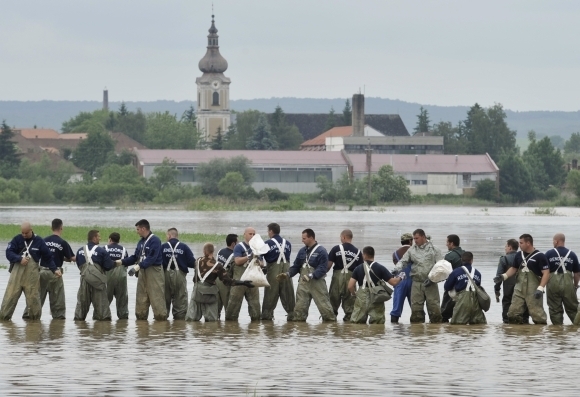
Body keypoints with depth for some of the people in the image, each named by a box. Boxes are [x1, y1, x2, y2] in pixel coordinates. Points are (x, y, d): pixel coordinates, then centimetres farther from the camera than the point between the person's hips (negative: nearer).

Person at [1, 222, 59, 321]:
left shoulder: (39, 241, 4)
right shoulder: (17, 239, 4)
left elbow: (48, 257, 10)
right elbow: (8, 253, -3)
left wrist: (54, 269, 4)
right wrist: (19, 259, -17)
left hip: (32, 273, 0)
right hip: (17, 271, 0)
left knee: (33, 297, 0)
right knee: (10, 296, -4)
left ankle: (35, 317, 12)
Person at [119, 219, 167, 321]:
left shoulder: (154, 240, -12)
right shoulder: (141, 242, 14)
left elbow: (152, 258, -21)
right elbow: (135, 257, 18)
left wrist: (138, 266, -27)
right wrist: (122, 262, 9)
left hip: (154, 271, -8)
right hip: (143, 271, 8)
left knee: (156, 296, -9)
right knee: (141, 296, 9)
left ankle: (160, 315, -4)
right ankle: (141, 315, 14)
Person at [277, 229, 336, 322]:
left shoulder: (321, 251, -9)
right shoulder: (302, 251, 12)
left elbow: (322, 268, -17)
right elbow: (296, 266, 17)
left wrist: (311, 276, -27)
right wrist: (288, 274, 1)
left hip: (317, 282, -6)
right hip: (303, 283, 6)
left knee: (323, 303, -5)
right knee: (300, 304, 2)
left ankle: (330, 318, 6)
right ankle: (298, 318, 9)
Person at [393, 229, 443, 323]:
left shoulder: (434, 249, 2)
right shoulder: (412, 250, 9)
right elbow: (403, 261, 6)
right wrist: (397, 269, -15)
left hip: (430, 283, -2)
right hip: (416, 283, 2)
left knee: (433, 306, -3)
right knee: (416, 307, 1)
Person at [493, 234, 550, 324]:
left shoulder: (539, 256, -8)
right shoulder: (519, 255, 11)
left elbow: (546, 273, -12)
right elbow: (513, 268, 23)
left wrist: (540, 288, -21)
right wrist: (503, 276, 6)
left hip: (533, 291, -6)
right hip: (519, 289, 6)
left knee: (537, 313, -8)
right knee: (513, 313, 3)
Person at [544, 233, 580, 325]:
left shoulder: (549, 254, -1)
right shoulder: (572, 254, 3)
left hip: (553, 283, -1)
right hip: (568, 283, 1)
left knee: (555, 310, 7)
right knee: (573, 309, 9)